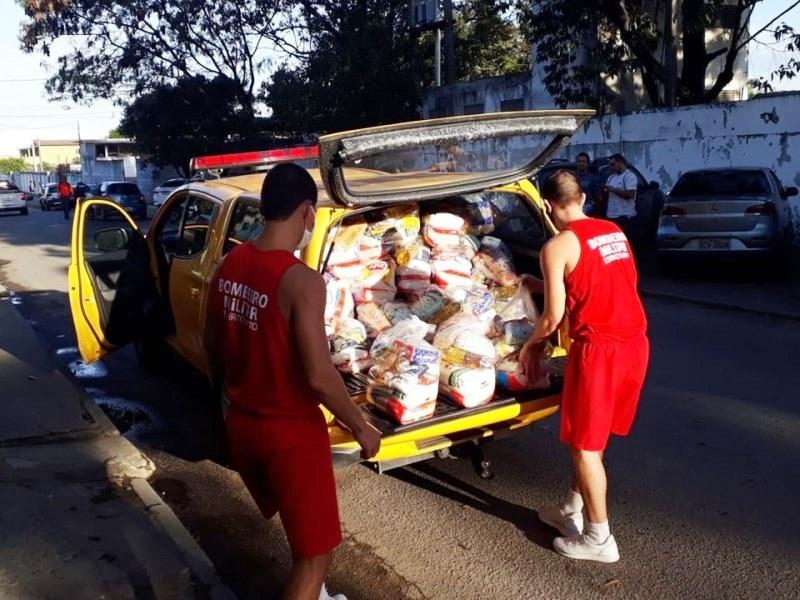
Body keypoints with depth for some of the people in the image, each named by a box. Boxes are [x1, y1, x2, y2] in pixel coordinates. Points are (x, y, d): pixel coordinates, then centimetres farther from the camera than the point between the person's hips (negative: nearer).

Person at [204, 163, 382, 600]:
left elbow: (212, 343, 10)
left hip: (240, 422, 8)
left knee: (294, 524, 30)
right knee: (314, 549, 10)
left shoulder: (229, 265, -2)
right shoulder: (302, 281, -24)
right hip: (290, 430, -8)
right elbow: (318, 376, -25)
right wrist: (361, 428, -11)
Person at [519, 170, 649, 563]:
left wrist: (531, 345, 10)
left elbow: (553, 316, -9)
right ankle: (571, 511, 33)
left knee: (585, 445, 6)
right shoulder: (615, 232, 13)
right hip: (635, 342, 8)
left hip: (599, 347, -8)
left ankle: (599, 539, 15)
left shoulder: (557, 246, -9)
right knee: (590, 437, 20)